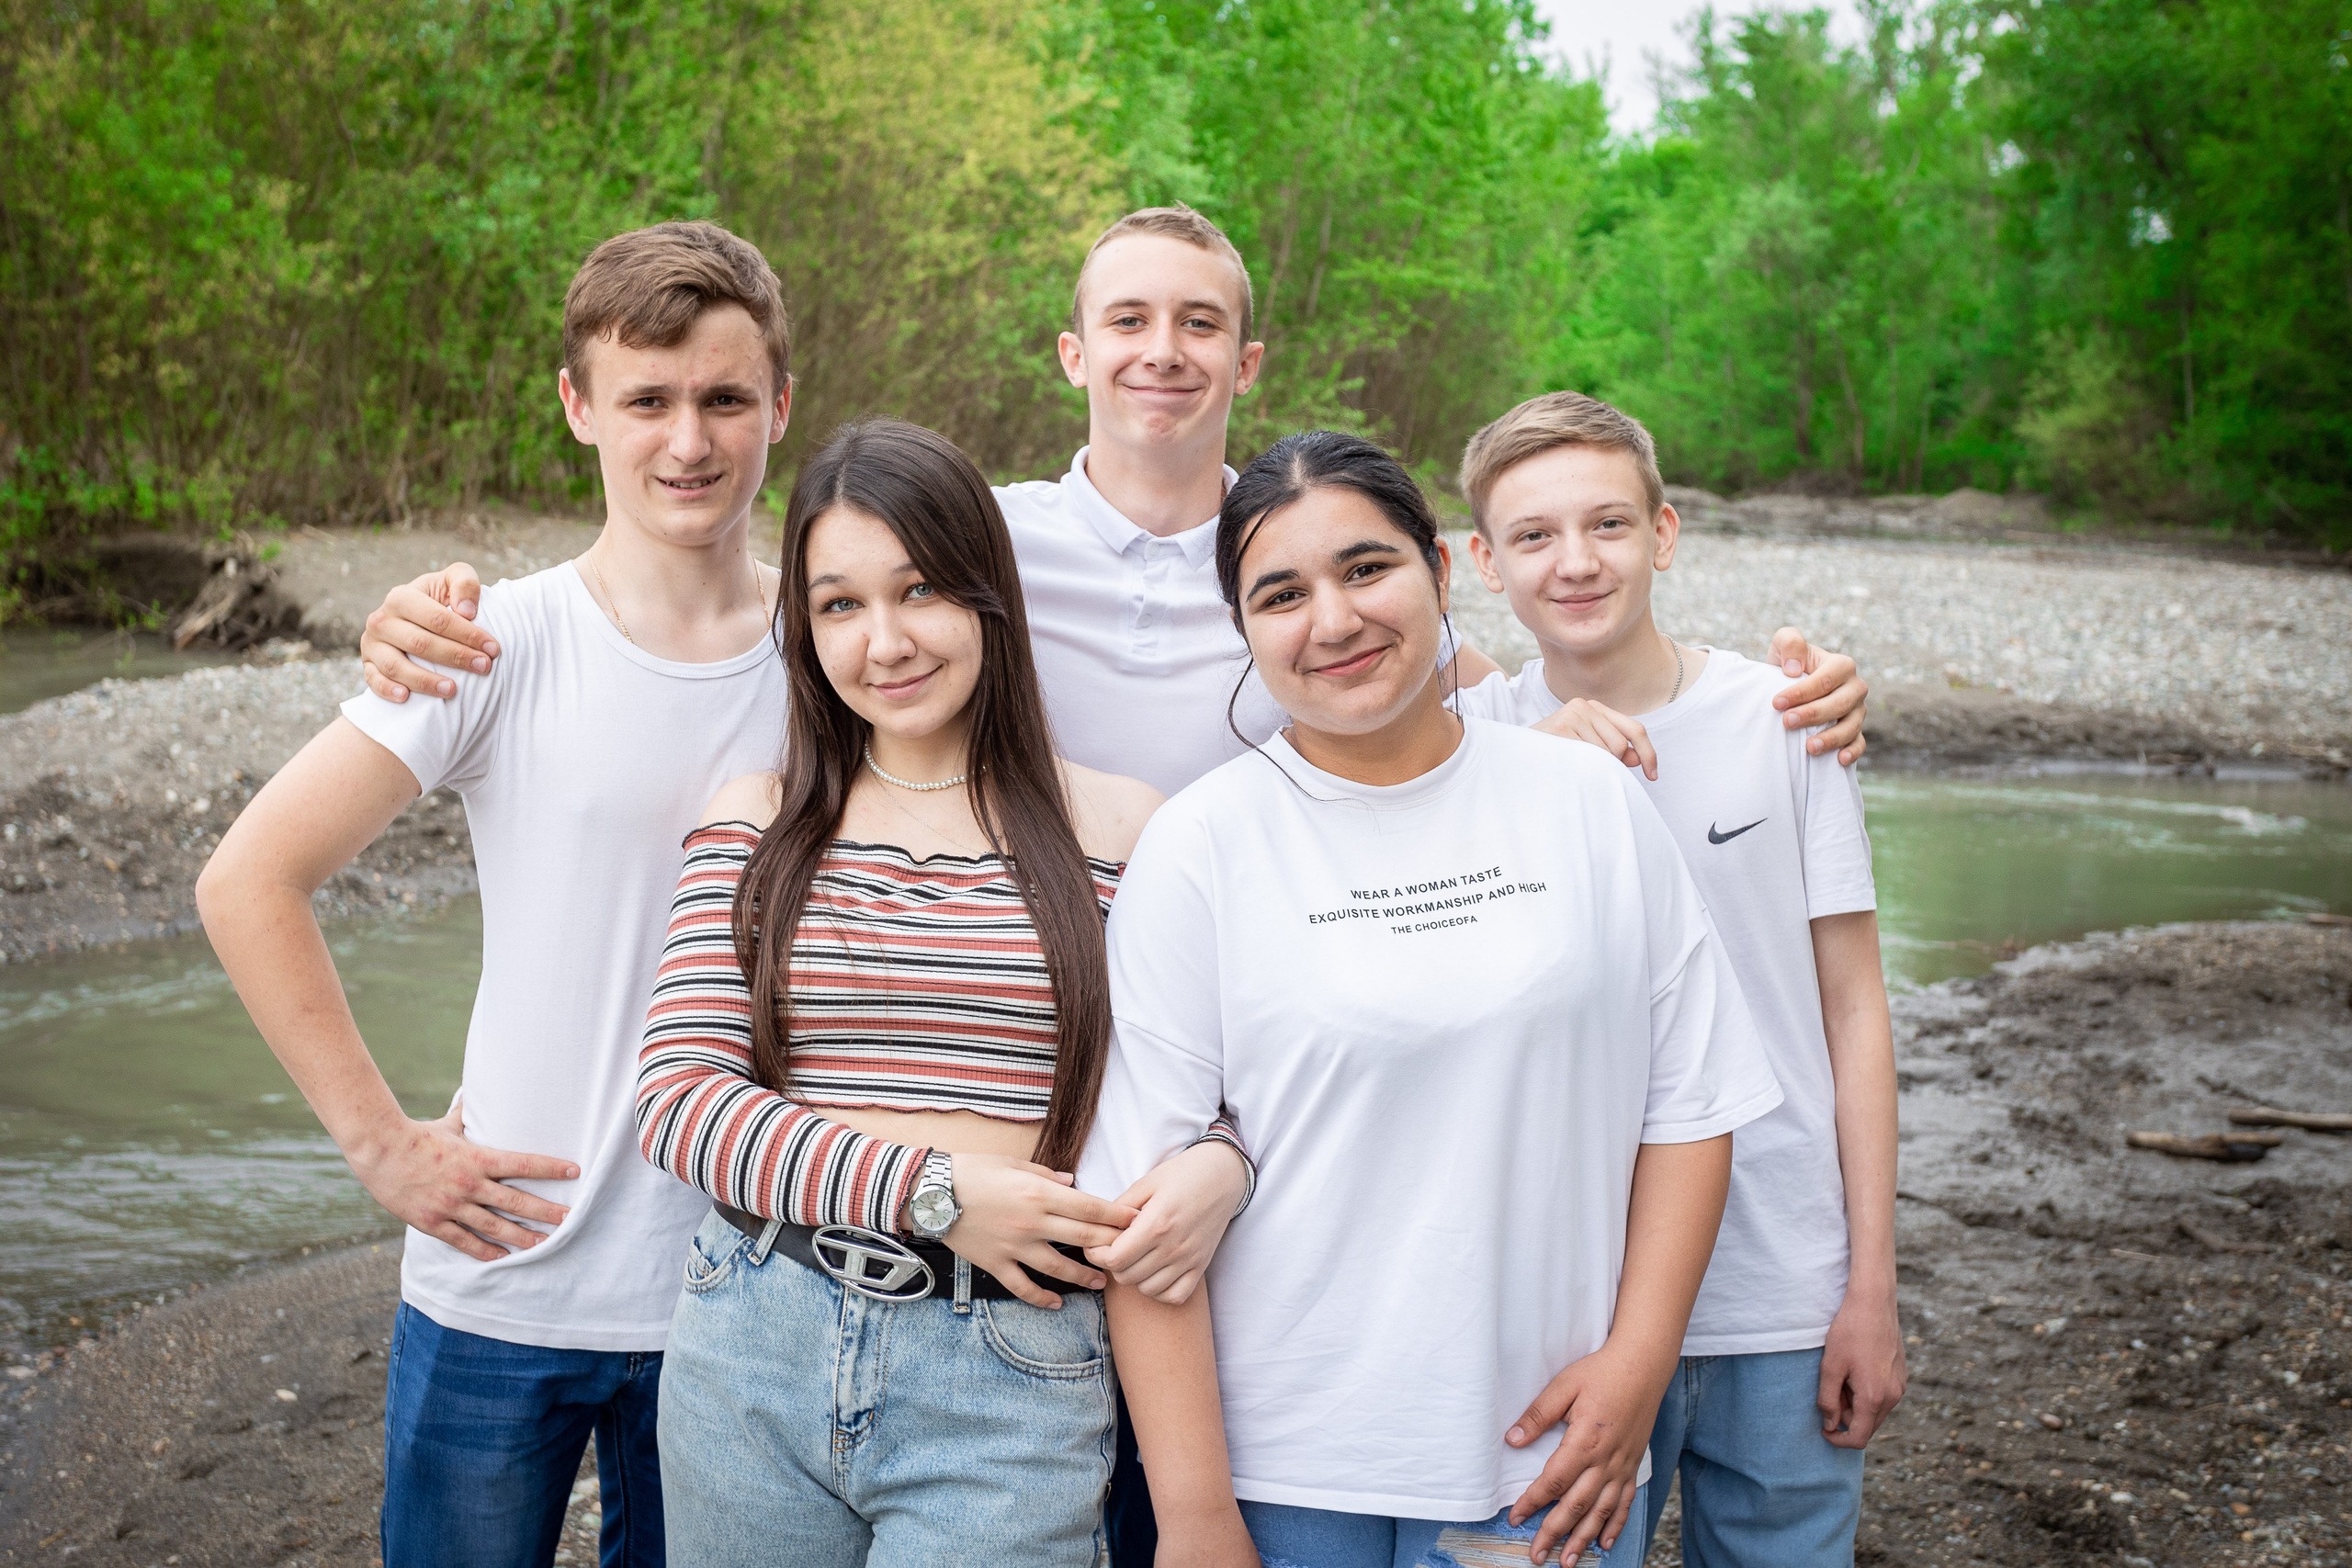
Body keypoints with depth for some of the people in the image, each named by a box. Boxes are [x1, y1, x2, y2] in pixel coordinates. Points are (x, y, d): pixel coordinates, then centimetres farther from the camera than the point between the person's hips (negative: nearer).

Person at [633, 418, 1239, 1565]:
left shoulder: (1122, 833, 1)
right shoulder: (757, 824, 5)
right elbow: (681, 1095, -3)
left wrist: (1218, 1168, -20)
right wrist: (933, 1191, -14)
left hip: (1012, 1383, -2)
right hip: (754, 1353, 2)